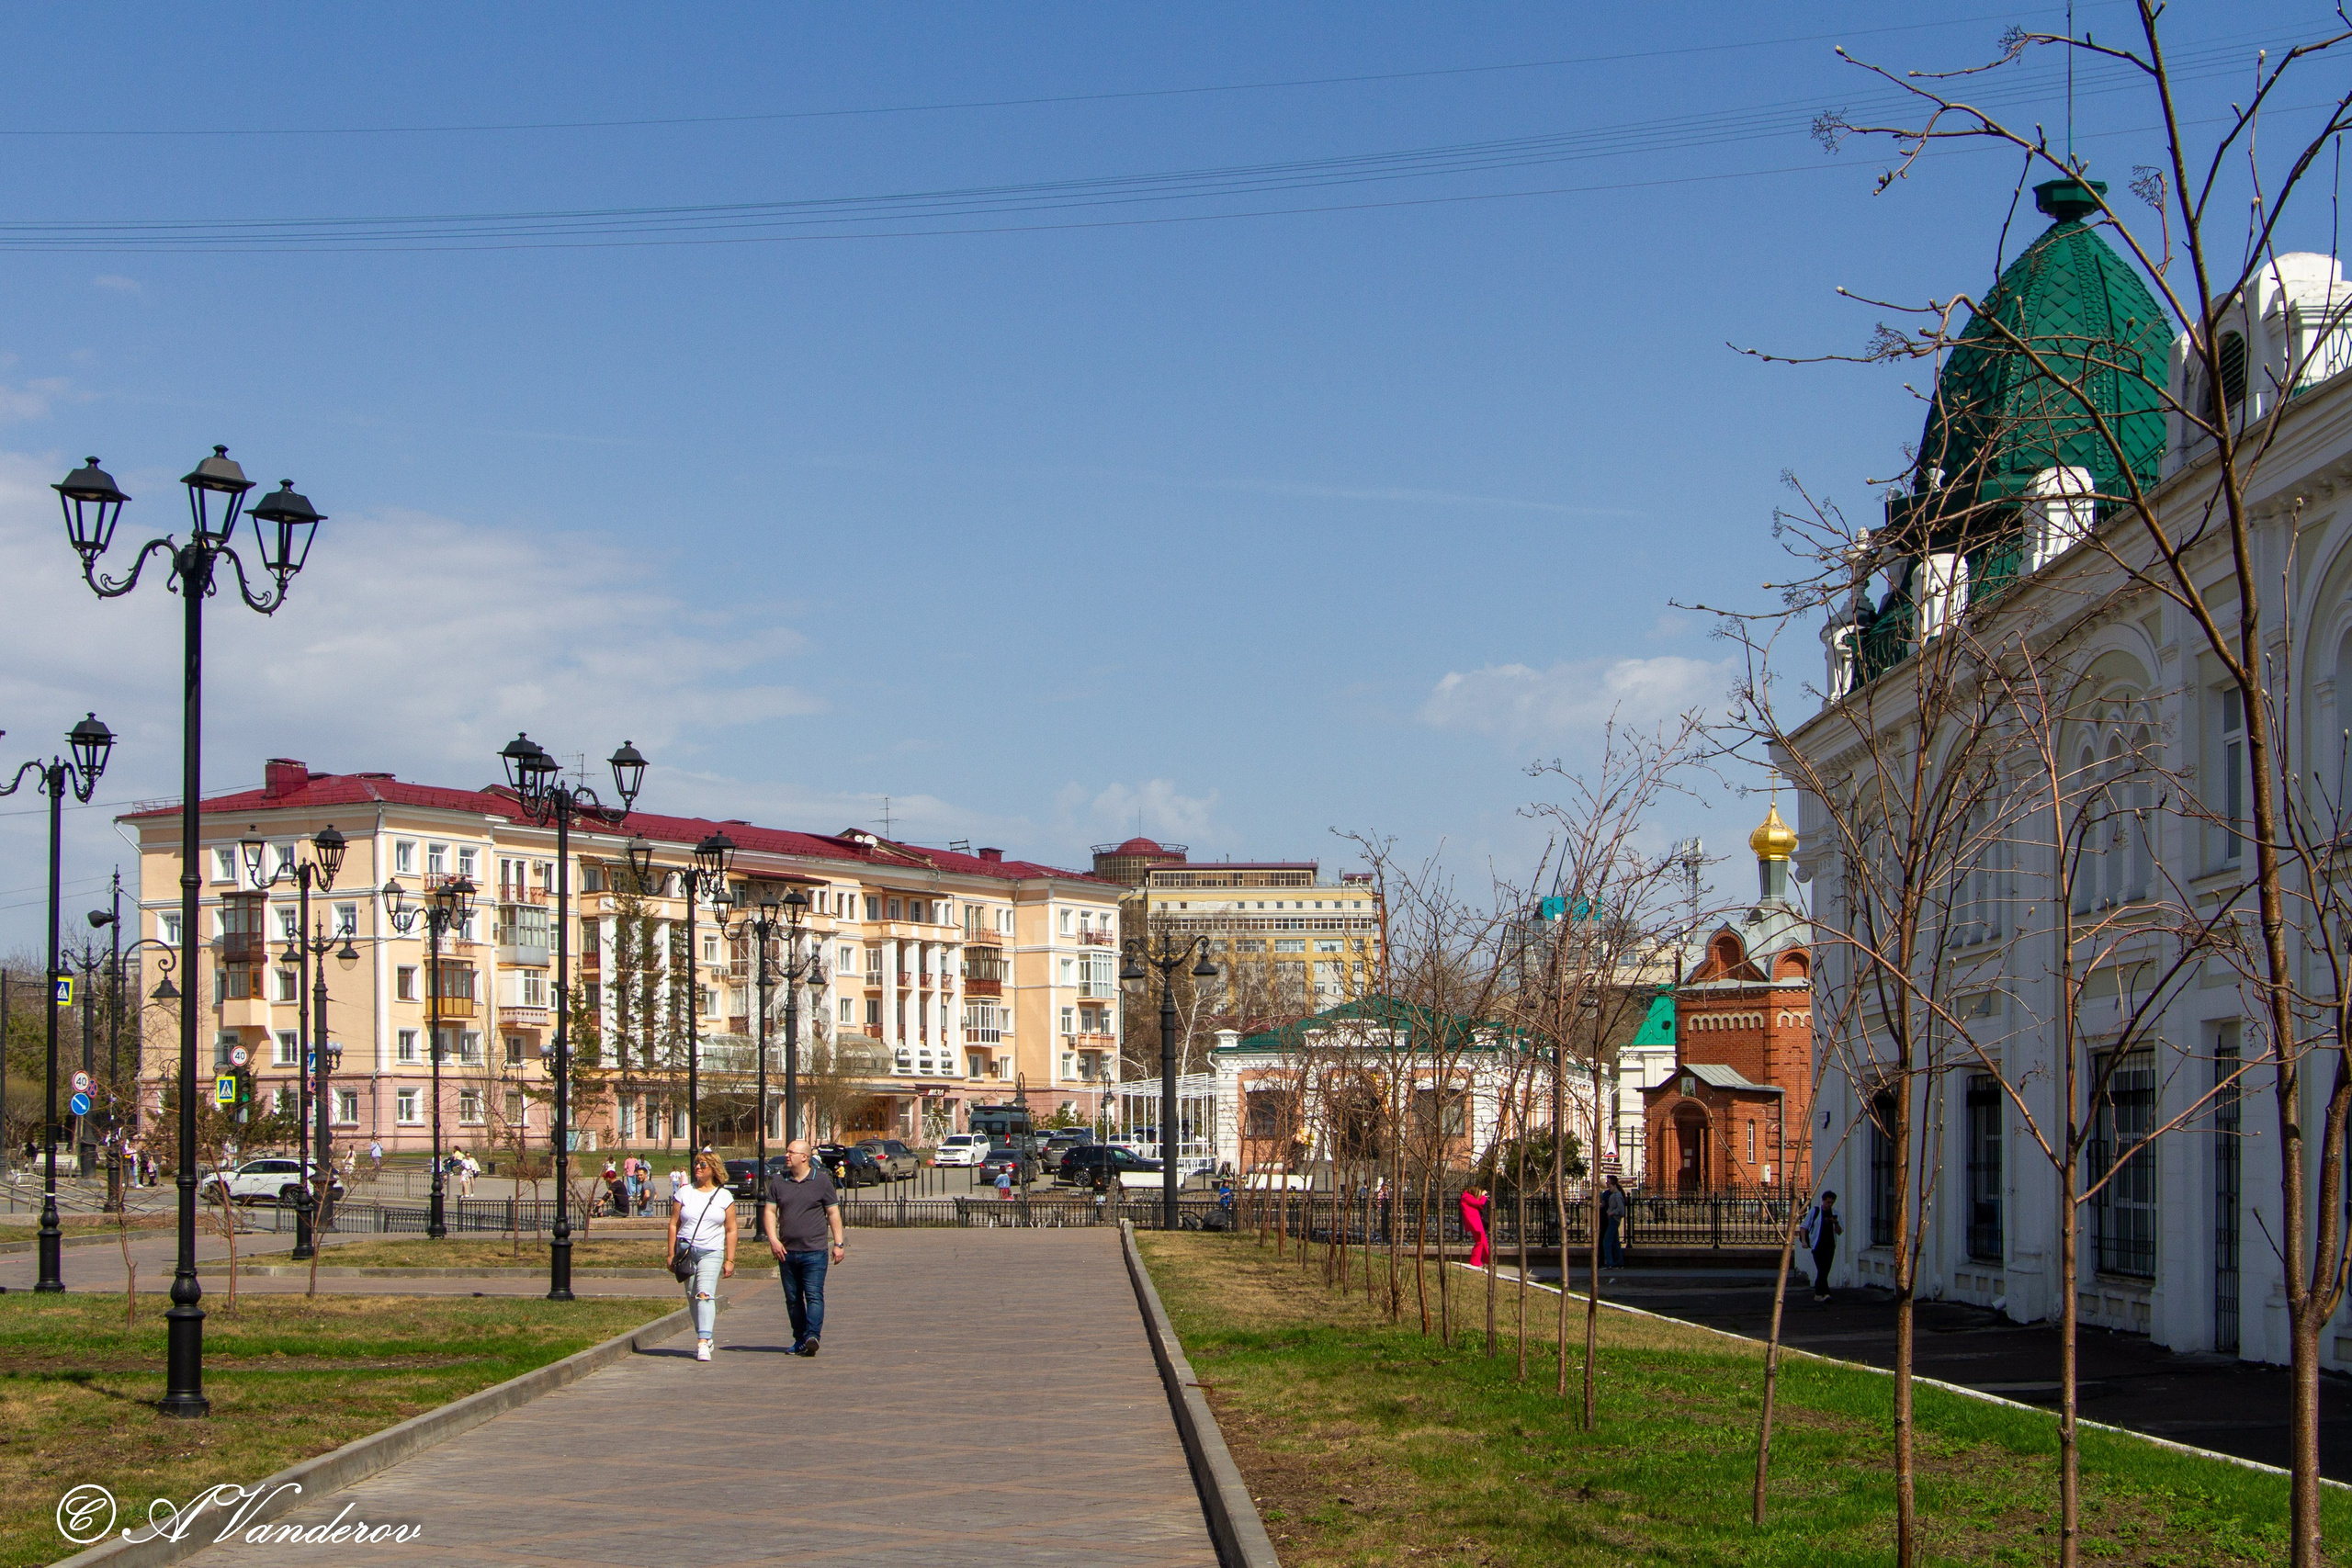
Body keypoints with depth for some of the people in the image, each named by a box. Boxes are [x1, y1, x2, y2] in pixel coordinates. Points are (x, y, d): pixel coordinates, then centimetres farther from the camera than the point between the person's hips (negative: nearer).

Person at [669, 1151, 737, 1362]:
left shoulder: (724, 1196, 4)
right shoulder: (685, 1193, 7)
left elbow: (731, 1230, 6)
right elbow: (673, 1224, 9)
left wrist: (730, 1260, 1)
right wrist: (672, 1254, 4)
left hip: (712, 1253, -3)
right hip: (686, 1250, 3)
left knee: (705, 1294, -17)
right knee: (692, 1296, 7)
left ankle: (703, 1344, -25)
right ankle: (704, 1337, 24)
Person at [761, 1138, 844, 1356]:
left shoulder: (821, 1181, 1)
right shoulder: (778, 1181, 9)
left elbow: (833, 1213, 3)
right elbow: (769, 1211, 7)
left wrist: (838, 1244, -2)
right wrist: (773, 1239, -7)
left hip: (814, 1252, -4)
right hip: (786, 1252, 4)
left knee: (814, 1295, -13)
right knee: (793, 1299, 8)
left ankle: (812, 1336, -21)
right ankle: (800, 1340, 17)